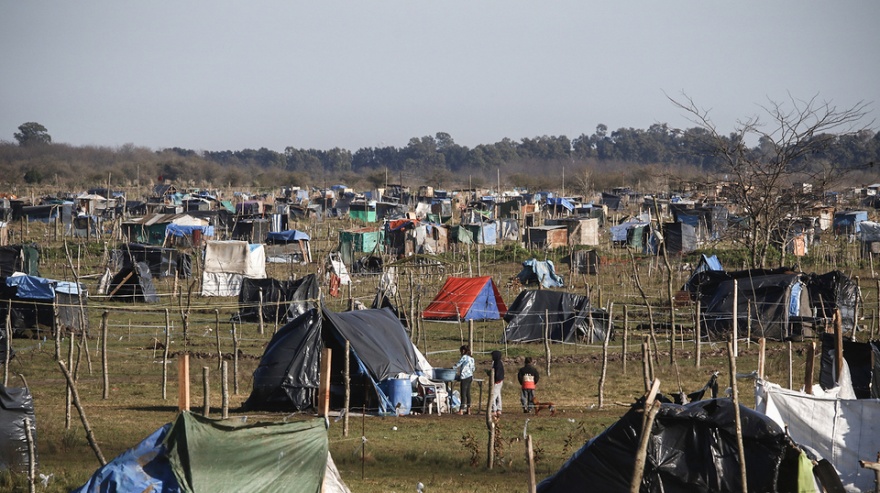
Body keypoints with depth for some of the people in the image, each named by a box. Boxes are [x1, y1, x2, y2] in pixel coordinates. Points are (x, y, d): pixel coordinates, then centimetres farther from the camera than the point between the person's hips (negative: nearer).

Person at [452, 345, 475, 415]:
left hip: (464, 377, -8)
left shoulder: (464, 357, -10)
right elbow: (473, 368, 16)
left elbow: (457, 365, -6)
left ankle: (461, 410, -8)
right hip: (470, 377, 8)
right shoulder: (471, 358, 12)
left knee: (463, 393, -7)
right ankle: (468, 409, 11)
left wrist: (451, 368, 8)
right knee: (468, 393, 10)